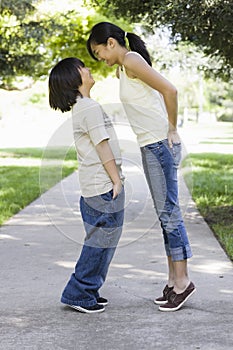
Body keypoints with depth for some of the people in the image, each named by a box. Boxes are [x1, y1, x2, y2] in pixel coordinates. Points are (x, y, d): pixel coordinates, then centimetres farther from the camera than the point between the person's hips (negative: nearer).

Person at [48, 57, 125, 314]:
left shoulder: (79, 107, 17)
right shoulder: (90, 107, -14)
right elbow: (102, 146, -17)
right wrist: (117, 180, -14)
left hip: (92, 186, 10)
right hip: (105, 186, -10)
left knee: (99, 240, 15)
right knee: (102, 241, -4)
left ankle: (87, 291, 22)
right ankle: (78, 294, 3)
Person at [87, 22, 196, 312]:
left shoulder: (131, 60, -10)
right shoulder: (124, 68, 19)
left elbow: (169, 90, -20)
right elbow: (161, 93, 23)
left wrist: (171, 129, -12)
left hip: (160, 144, -10)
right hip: (150, 146, 10)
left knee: (168, 211, -7)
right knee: (165, 213, 10)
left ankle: (182, 280, -1)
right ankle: (174, 280, 16)